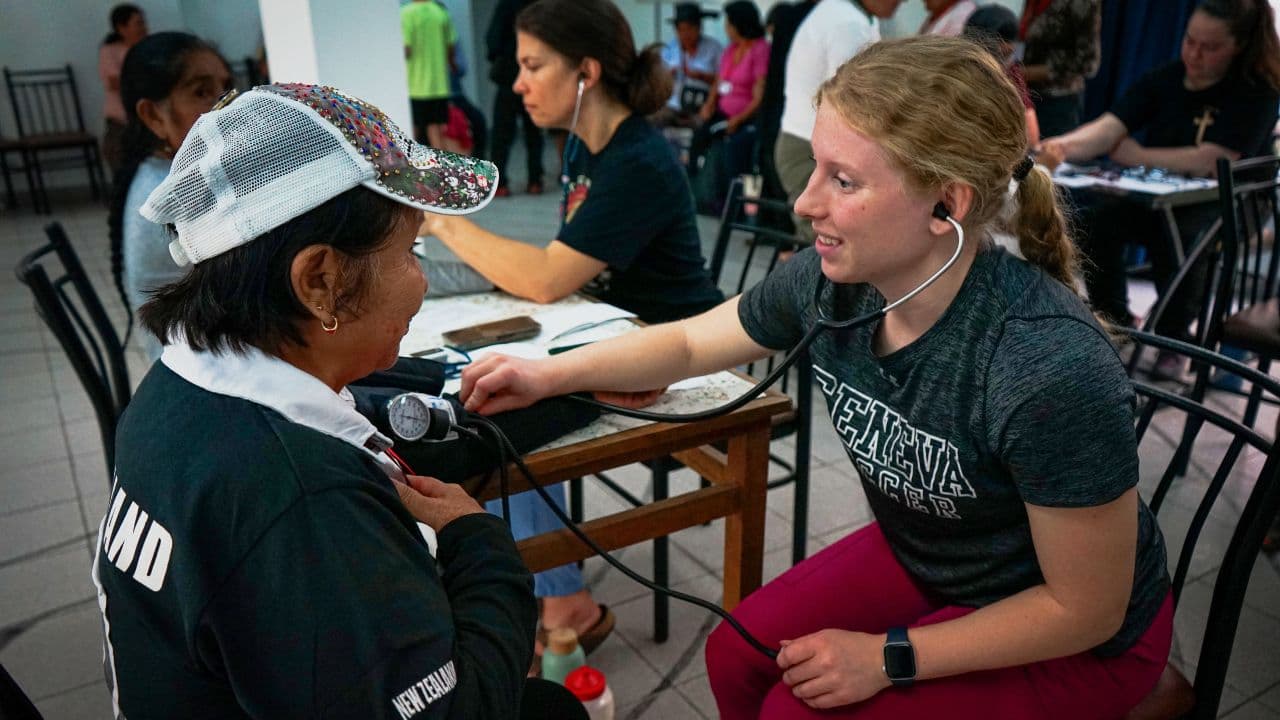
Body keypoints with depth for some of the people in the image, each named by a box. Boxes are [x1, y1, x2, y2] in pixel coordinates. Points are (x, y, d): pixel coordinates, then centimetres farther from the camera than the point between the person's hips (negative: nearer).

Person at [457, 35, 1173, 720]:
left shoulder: (1053, 371, -38)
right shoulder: (831, 282, -20)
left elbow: (1086, 610, -23)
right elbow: (688, 342, -1)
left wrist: (889, 656, -19)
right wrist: (551, 373, -12)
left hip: (1075, 641, -5)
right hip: (918, 559, 5)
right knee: (737, 658, -3)